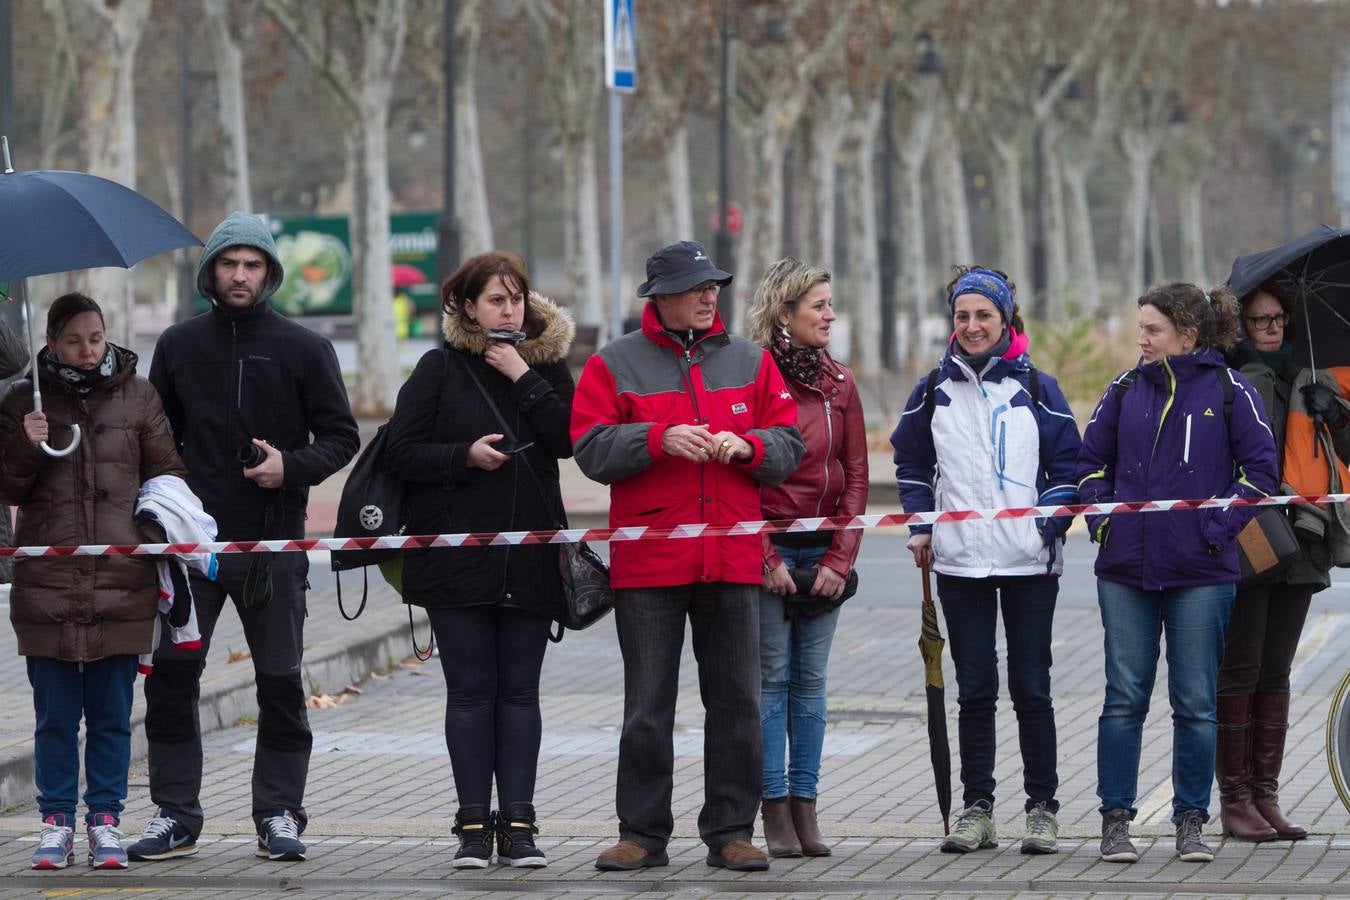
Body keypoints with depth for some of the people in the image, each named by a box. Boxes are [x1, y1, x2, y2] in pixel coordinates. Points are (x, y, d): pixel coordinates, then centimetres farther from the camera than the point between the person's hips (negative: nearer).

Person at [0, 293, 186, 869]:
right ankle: (56, 822, 12)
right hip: (47, 584, 0)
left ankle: (105, 821, 12)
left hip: (122, 586, 0)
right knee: (55, 714, 4)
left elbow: (166, 471, 14)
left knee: (112, 714, 5)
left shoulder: (137, 398, 8)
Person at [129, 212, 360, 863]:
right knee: (170, 676, -1)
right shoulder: (180, 345, 9)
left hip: (273, 543, -1)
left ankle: (279, 815, 10)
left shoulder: (303, 348, 3)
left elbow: (341, 436, 5)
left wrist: (293, 466, -13)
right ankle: (175, 815, 6)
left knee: (281, 684, 1)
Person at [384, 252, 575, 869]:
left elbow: (568, 439, -7)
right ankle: (473, 824, 3)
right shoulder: (441, 369, 3)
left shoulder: (547, 366, 8)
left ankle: (518, 822, 6)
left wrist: (524, 378, -12)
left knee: (519, 691, 3)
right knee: (471, 691, 0)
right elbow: (401, 453, -1)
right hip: (457, 557, -1)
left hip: (529, 557, 2)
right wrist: (465, 455, -14)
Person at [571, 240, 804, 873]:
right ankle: (643, 833, 9)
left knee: (736, 701, 4)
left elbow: (788, 445, 9)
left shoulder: (751, 362, 11)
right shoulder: (614, 365, 3)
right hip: (647, 560, -2)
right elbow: (591, 448, -6)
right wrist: (660, 438, -18)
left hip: (733, 556, 2)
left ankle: (730, 832, 10)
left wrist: (745, 445, -11)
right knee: (647, 706, 2)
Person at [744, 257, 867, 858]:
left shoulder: (838, 383, 9)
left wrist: (840, 558, 0)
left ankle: (805, 809, 7)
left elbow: (856, 475, 9)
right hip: (766, 551, -5)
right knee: (772, 678, -3)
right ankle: (776, 814, -1)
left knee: (811, 680, 5)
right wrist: (766, 559, -12)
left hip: (824, 555, 5)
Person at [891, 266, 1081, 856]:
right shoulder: (934, 390, 8)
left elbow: (1066, 463, 5)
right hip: (960, 563, 2)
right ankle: (976, 809, 9)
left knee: (1031, 687, 0)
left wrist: (1052, 527, -5)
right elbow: (911, 461, 18)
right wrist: (920, 525, 7)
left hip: (1029, 562, -2)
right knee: (974, 689, 4)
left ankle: (1041, 808, 6)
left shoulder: (1035, 387, 2)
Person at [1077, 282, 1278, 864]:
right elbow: (1092, 461, 16)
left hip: (1201, 573, -2)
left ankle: (1191, 822, 11)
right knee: (1124, 700, 3)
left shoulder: (1229, 392, -2)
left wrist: (1219, 528, -8)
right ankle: (1115, 820, 8)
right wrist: (1102, 520, 3)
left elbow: (1259, 468, 0)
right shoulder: (1126, 389, 7)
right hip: (1126, 569, 2)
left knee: (1196, 704, 3)